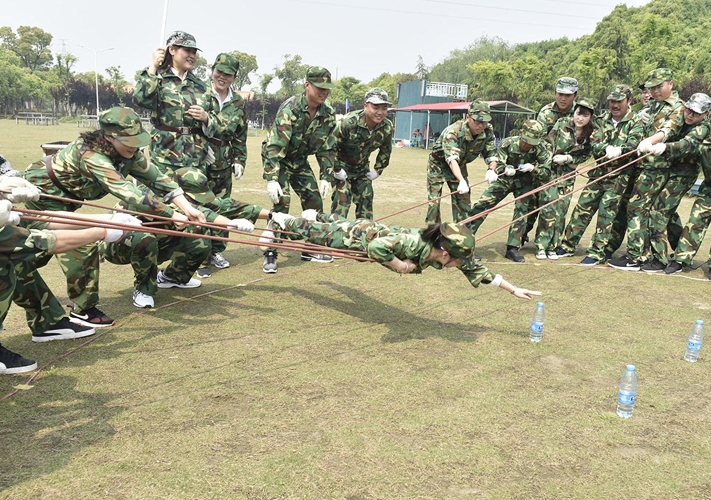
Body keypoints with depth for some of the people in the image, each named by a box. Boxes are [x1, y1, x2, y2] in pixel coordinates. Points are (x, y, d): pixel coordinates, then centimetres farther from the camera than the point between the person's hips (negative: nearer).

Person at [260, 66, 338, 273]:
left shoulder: (328, 113, -10)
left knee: (314, 200, 2)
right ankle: (270, 254, -11)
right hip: (277, 159, -6)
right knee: (282, 201, -19)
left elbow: (327, 148, -1)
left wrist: (326, 177, -7)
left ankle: (311, 248, 18)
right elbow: (274, 146, -33)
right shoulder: (290, 108, -28)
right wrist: (271, 179, -40)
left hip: (299, 160, 6)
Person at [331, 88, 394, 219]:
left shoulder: (387, 127, -14)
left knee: (366, 200, 7)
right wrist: (336, 169, -17)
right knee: (342, 199, -14)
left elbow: (385, 150, 7)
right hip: (342, 165, -5)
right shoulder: (348, 122, -31)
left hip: (362, 167, 5)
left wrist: (378, 170, 6)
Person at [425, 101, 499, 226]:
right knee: (434, 200, -9)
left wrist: (491, 169, -35)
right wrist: (462, 181, -63)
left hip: (460, 166, 5)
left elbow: (491, 154, -12)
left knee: (464, 201, 3)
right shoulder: (453, 132, -36)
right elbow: (452, 159, -48)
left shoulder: (488, 131, -19)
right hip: (439, 164, -5)